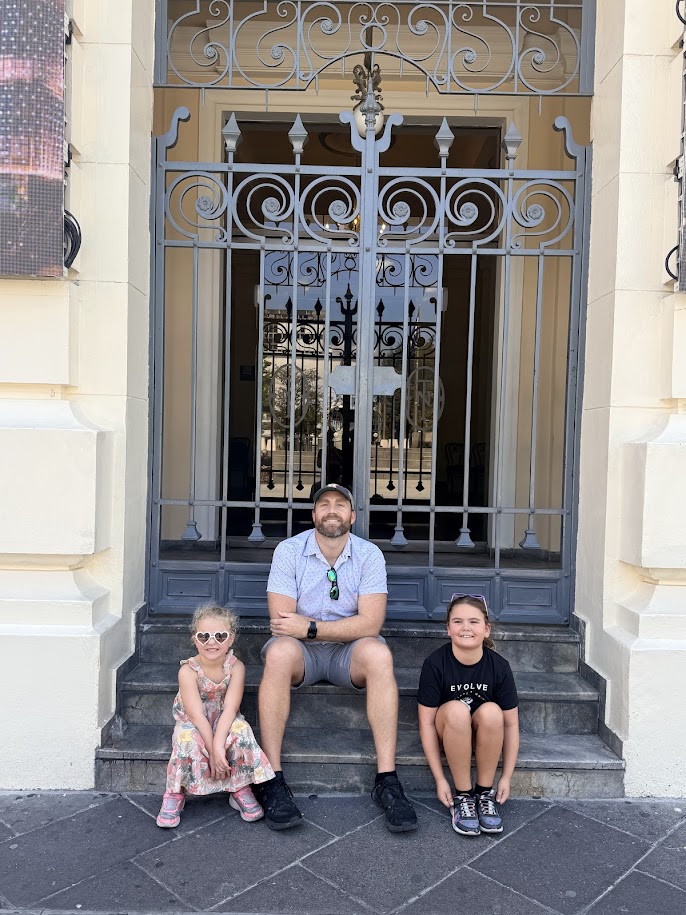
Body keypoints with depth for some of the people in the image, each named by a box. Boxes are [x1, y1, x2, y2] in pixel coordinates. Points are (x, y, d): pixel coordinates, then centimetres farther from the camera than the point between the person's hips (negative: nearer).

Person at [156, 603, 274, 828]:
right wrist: (212, 751, -28)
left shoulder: (236, 667, -17)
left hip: (224, 724, 1)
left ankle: (241, 790, -10)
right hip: (193, 725, -1)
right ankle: (175, 794, -10)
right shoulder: (188, 671, -21)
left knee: (241, 730, -29)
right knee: (187, 740, -33)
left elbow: (230, 708, -24)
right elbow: (196, 715, -24)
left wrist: (218, 746, -35)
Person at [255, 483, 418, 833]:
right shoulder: (289, 550, -8)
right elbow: (281, 624, -15)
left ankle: (387, 781, -25)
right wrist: (345, 627, -16)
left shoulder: (369, 555, -6)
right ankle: (272, 781, -27)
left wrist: (310, 626, -23)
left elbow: (370, 624, -16)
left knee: (378, 654, -31)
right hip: (301, 650, 0)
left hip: (349, 652, 1)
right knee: (279, 652, -34)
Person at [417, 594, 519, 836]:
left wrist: (506, 777, -9)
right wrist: (440, 779, -16)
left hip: (485, 736, 1)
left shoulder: (499, 666, -15)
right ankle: (463, 795, -18)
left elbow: (511, 725, -7)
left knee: (491, 711, -32)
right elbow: (427, 723, -15)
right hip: (448, 734, -1)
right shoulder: (435, 664, -19)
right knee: (456, 709, -34)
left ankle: (485, 793, -12)